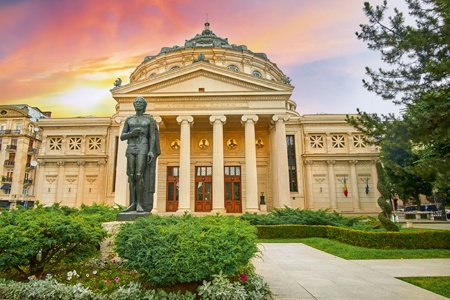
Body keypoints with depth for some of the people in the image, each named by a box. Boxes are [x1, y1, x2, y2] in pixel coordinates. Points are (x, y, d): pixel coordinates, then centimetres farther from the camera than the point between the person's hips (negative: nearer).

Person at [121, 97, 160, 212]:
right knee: (131, 176, -1)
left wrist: (151, 151, -14)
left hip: (143, 149, -4)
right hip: (131, 149, 4)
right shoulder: (128, 119, 15)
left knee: (139, 175, -16)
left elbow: (152, 136, -1)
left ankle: (139, 204, -7)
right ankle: (133, 204, 4)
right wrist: (132, 133, -11)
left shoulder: (150, 119, 7)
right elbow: (122, 137, 11)